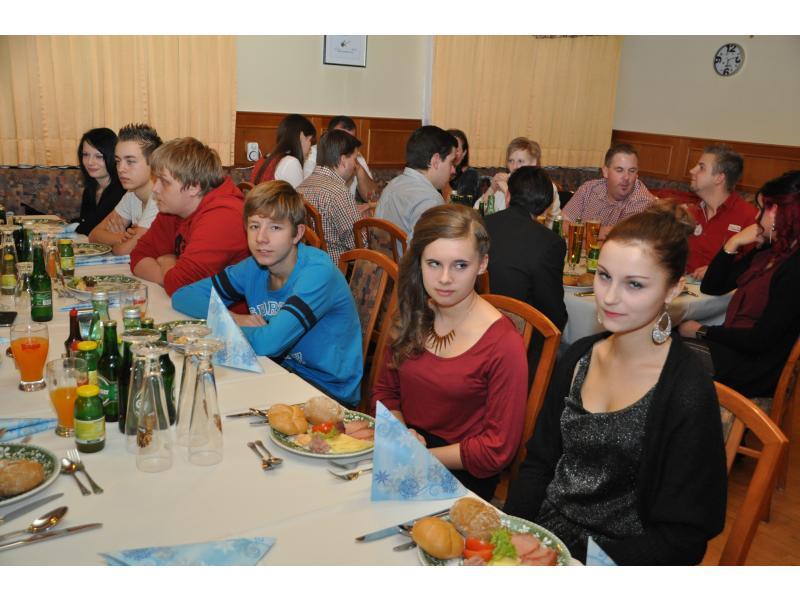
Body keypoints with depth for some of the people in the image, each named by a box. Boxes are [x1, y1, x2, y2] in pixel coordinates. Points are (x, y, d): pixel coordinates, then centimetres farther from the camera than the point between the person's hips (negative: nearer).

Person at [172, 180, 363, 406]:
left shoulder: (318, 271, -23)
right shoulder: (253, 268, -1)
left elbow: (268, 343, -33)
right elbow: (183, 297, 4)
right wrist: (232, 318, -14)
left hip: (331, 392, -6)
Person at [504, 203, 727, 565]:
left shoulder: (689, 395, -17)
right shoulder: (579, 357, 1)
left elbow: (682, 538, -13)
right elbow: (539, 461, 7)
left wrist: (583, 562, -21)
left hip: (616, 556, -5)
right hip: (542, 532, 6)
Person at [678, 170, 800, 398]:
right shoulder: (768, 251, 8)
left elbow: (760, 340, -22)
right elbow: (711, 287, 9)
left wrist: (701, 331, -10)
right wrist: (733, 243, -4)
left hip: (754, 364, -8)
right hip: (731, 343, 8)